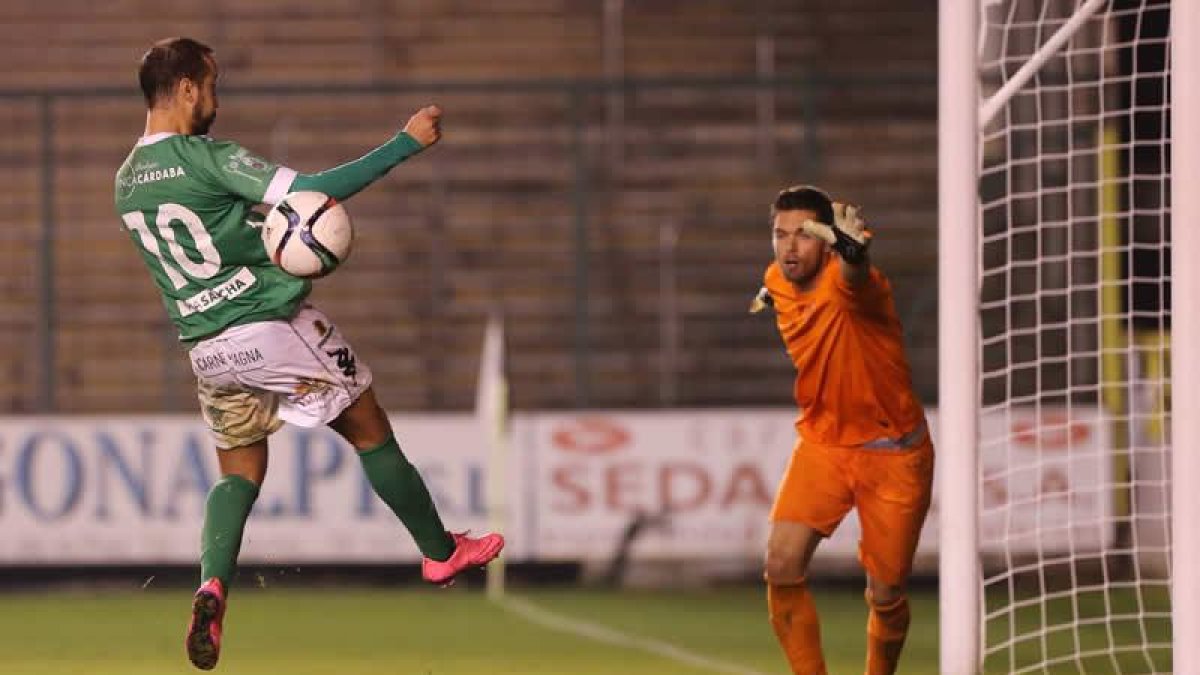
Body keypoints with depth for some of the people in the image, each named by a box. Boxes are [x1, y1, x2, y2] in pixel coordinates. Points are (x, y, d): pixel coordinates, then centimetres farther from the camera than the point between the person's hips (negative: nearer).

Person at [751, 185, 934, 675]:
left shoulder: (845, 281, -25)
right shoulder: (778, 281, -5)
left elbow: (855, 279, -56)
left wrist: (851, 251, -74)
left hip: (892, 454, -5)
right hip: (822, 443, 5)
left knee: (886, 597, 1)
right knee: (782, 566, -16)